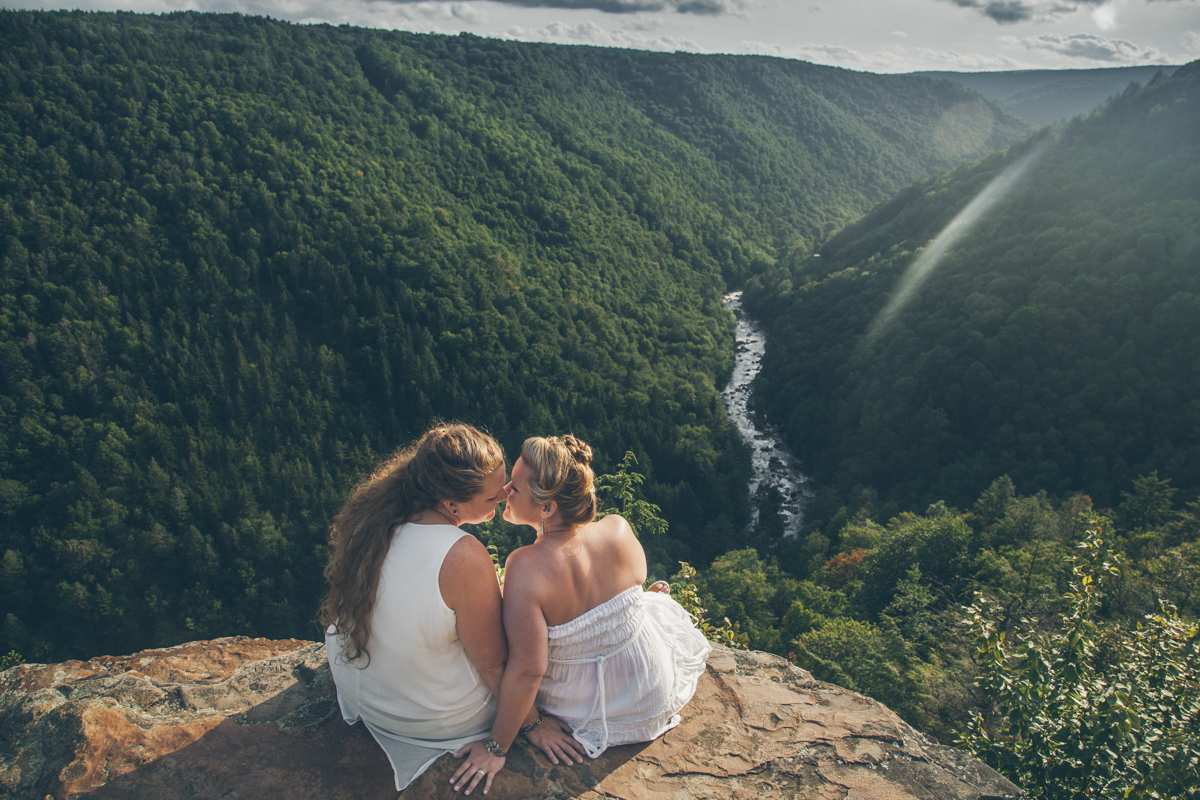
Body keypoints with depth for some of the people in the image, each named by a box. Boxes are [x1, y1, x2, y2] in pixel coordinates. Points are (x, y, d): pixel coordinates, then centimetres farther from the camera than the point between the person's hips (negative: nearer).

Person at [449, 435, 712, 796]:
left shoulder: (526, 568, -36)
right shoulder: (618, 529, -24)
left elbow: (526, 671, -31)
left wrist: (497, 747, -17)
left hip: (585, 710, -1)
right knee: (659, 603, 35)